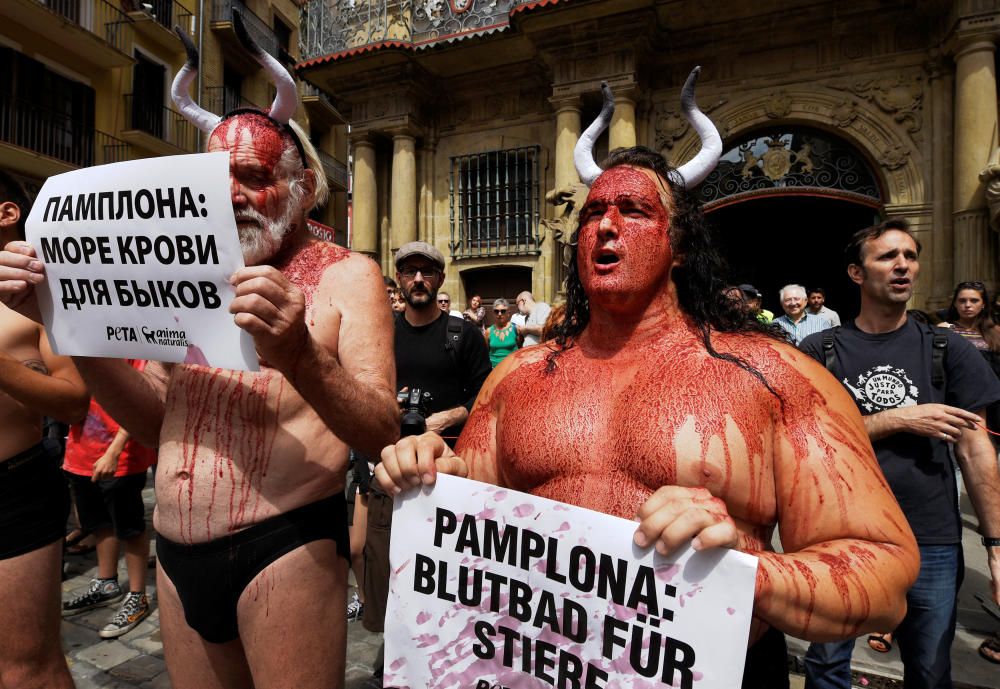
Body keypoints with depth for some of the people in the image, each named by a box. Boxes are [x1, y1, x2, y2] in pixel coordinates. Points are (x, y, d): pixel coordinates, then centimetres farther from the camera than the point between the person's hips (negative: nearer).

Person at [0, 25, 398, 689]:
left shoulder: (346, 275, -6)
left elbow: (383, 433, -15)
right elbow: (155, 419, 8)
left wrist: (299, 355, -32)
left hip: (284, 550, -5)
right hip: (178, 554, 6)